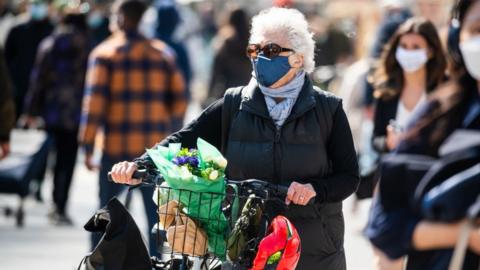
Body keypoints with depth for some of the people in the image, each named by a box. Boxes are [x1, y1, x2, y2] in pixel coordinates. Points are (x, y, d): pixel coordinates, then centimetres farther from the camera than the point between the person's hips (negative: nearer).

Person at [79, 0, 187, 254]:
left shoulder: (104, 53, -1)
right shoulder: (162, 52, 9)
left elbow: (94, 100, -9)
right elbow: (179, 99, 8)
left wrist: (88, 145, -8)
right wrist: (169, 134, 20)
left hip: (117, 146, -2)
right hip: (155, 146, 2)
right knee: (154, 210, 7)